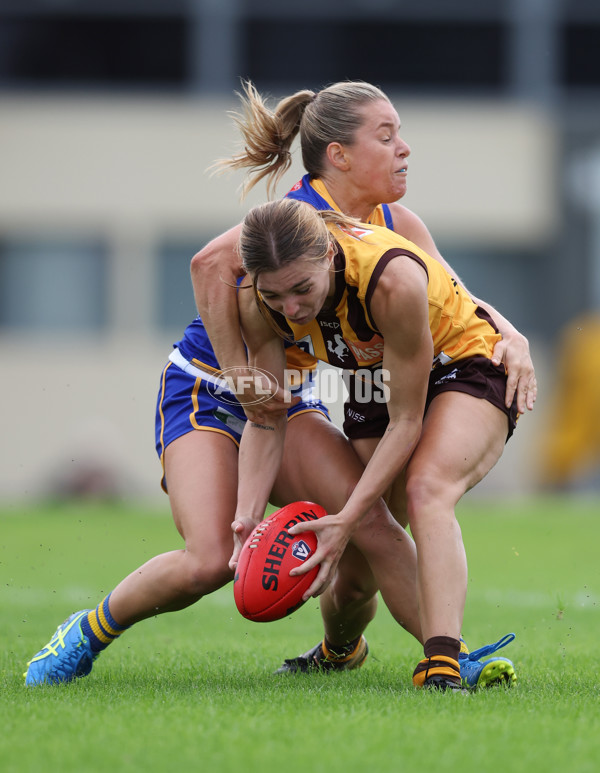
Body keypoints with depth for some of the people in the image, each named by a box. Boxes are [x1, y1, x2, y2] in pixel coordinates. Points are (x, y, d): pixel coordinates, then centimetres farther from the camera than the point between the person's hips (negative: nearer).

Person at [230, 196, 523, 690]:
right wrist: (248, 517, -26)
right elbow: (265, 418, -12)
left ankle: (443, 670, -47)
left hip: (467, 367, -6)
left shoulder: (392, 279, -40)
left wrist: (349, 519, -36)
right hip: (381, 383, 6)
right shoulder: (259, 305, -23)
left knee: (427, 488, -33)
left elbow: (406, 422, -31)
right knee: (362, 537, 8)